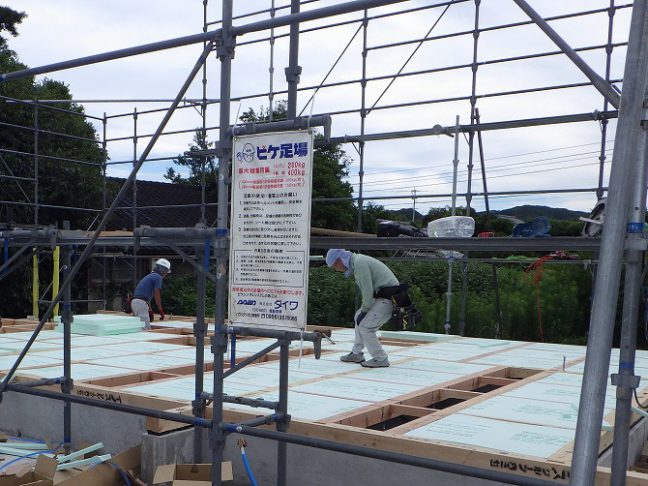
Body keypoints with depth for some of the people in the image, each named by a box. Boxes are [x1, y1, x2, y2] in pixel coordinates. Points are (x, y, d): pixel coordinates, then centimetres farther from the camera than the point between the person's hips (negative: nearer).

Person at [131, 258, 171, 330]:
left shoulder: (150, 276, 27)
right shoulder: (158, 277, -2)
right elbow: (157, 295, -8)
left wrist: (150, 309, 42)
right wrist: (161, 312, -2)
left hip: (134, 302, 10)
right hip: (141, 303, -10)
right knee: (146, 329, -12)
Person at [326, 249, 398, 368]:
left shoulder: (360, 263, -17)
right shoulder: (356, 262, 15)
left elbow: (367, 290, -19)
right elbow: (366, 290, 18)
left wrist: (364, 310, -8)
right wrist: (363, 310, 11)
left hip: (388, 299, -10)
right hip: (381, 297, 10)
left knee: (365, 326, -9)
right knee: (359, 317, 19)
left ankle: (381, 359, 0)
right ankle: (356, 354, 27)